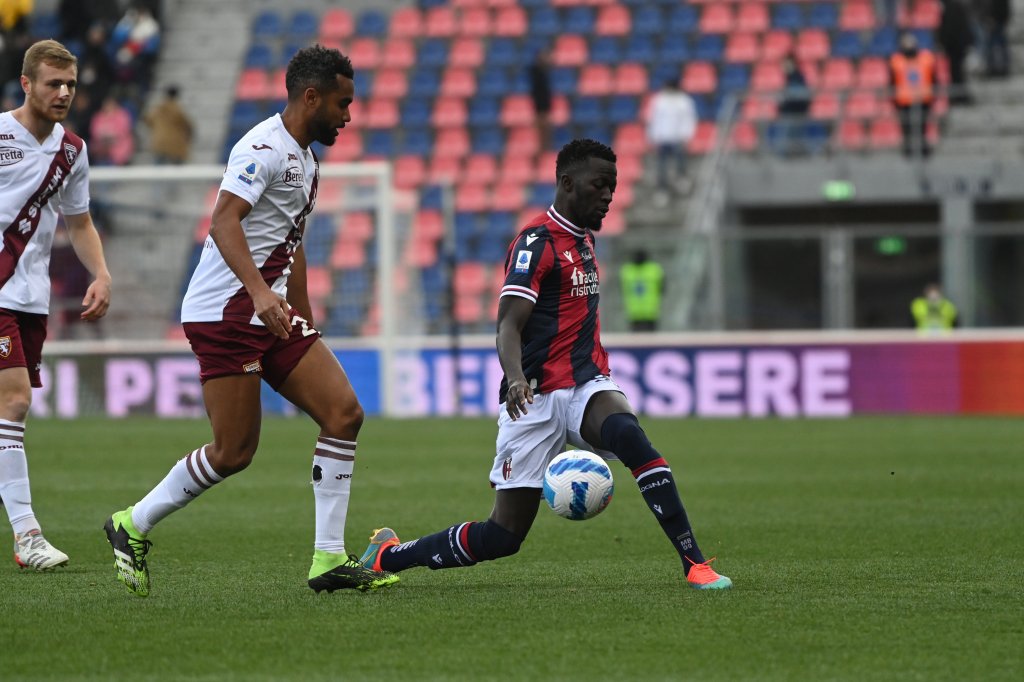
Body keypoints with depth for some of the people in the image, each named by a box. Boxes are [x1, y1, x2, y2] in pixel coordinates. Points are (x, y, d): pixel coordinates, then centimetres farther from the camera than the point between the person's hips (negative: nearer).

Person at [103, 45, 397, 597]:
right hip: (225, 312, -10)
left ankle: (329, 560, -1)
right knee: (233, 452, -8)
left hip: (271, 315, 10)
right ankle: (133, 525, 12)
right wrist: (261, 293, -39)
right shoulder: (264, 147, -14)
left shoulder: (304, 159, 17)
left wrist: (303, 321, 27)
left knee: (345, 413, -3)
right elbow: (224, 222, -27)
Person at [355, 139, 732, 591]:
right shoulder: (537, 242, -11)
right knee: (504, 535, -5)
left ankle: (694, 562, -31)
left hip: (587, 385, 6)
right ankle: (386, 556, 16)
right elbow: (509, 325, -22)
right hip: (537, 399, -6)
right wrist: (516, 378, -39)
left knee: (629, 436, -30)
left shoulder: (582, 238, 15)